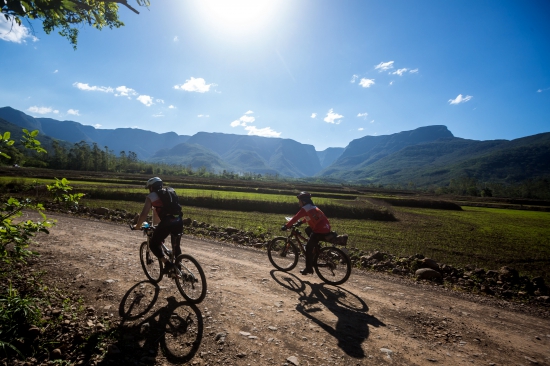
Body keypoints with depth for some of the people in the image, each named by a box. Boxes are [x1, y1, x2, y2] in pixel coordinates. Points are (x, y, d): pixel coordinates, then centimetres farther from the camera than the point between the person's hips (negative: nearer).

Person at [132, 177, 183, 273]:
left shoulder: (151, 196, 9)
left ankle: (167, 263, 0)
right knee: (176, 245, 25)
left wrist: (137, 226, 20)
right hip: (179, 220, 6)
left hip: (167, 222, -6)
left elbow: (144, 214, 3)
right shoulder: (171, 191, 24)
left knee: (153, 244, 14)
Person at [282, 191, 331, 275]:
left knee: (308, 248, 3)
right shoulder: (312, 207, 20)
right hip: (326, 228, 9)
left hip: (320, 231, -9)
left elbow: (295, 218, -12)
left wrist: (286, 226, -7)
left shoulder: (304, 209, -8)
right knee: (308, 230, 29)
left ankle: (309, 269, 10)